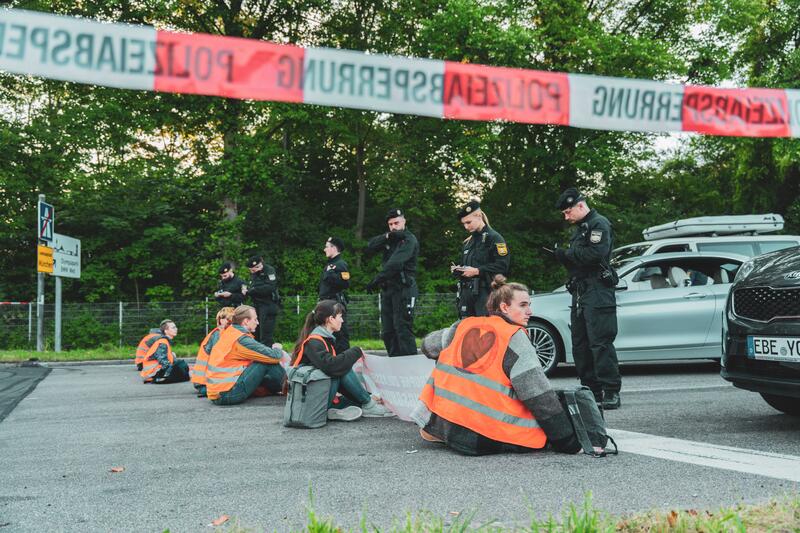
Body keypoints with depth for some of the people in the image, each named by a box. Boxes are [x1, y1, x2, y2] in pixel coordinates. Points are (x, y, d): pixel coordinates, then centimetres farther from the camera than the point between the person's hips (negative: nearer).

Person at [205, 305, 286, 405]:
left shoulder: (229, 332, 11)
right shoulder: (241, 339, -15)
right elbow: (274, 356, -13)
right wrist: (278, 349, 8)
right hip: (228, 395, -9)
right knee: (267, 362, -6)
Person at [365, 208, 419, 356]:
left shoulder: (409, 239, -6)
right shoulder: (389, 238, 17)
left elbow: (395, 263, -19)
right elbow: (370, 246, 1)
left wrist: (375, 281, -20)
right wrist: (387, 236, -15)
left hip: (403, 289, -8)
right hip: (388, 288, 8)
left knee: (403, 329, -13)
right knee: (387, 332, 8)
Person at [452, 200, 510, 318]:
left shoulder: (494, 238, -3)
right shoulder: (468, 242, 21)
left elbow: (503, 266, -13)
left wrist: (477, 271, -16)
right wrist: (457, 269, 7)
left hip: (485, 293, -7)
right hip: (466, 292, 7)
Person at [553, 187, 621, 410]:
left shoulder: (599, 224, -5)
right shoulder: (580, 229, 24)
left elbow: (595, 253, -22)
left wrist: (568, 254, -11)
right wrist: (562, 256, 5)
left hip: (597, 292, -10)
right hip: (580, 293, 10)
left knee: (600, 343, -12)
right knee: (580, 345, 9)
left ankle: (611, 393, -8)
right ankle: (592, 391, 16)